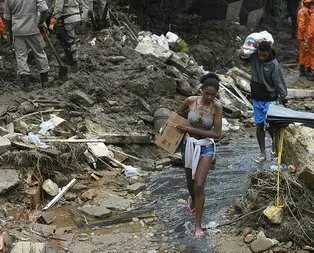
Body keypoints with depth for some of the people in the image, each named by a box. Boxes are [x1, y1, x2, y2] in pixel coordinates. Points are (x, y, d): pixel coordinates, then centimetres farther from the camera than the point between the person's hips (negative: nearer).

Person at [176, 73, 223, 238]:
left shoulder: (217, 107, -17)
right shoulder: (191, 101, -12)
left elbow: (217, 133, -18)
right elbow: (177, 115, 9)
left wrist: (192, 130, -22)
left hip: (205, 147, -3)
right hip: (189, 144, 3)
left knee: (199, 185, -11)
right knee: (190, 180, 21)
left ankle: (198, 225, 1)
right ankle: (193, 199, 57)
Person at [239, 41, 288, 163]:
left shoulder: (274, 64, -19)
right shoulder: (254, 56, -8)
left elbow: (279, 83, -13)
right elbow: (244, 57, 14)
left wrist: (284, 100, -11)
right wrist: (241, 54, -9)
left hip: (270, 100, -4)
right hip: (257, 99, 4)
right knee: (259, 125, 7)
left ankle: (275, 142, 29)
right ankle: (262, 152, 16)